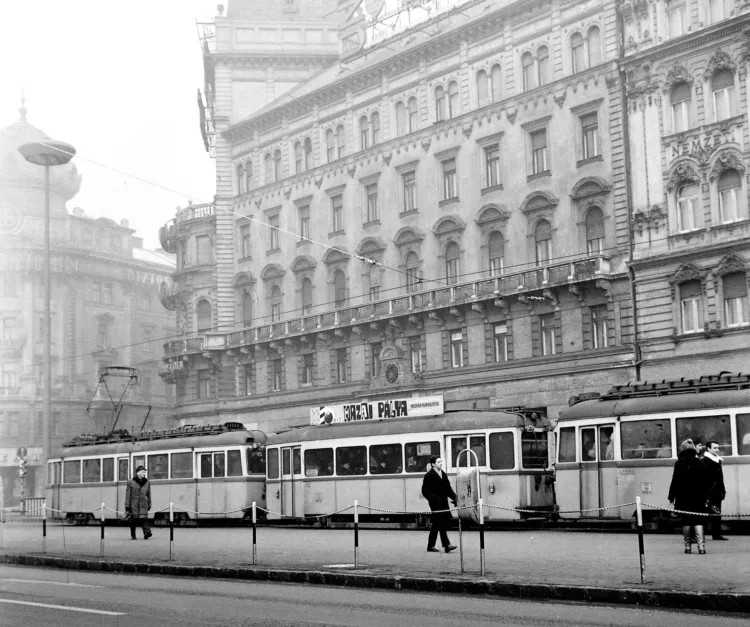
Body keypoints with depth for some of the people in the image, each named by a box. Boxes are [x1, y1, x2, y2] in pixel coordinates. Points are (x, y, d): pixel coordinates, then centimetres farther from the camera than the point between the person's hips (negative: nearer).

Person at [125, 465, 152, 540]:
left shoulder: (147, 483, 11)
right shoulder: (131, 482, 1)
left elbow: (149, 495, 17)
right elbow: (128, 495, 1)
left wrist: (149, 505, 16)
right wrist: (127, 506, -3)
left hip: (143, 505, 1)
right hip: (133, 505, -1)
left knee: (144, 519, -16)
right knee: (133, 520, 6)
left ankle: (147, 532, -28)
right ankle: (133, 536, 17)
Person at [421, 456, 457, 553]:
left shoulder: (443, 474, 15)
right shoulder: (429, 475, -8)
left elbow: (448, 488, 17)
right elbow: (425, 491, -11)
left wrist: (454, 497, 3)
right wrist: (434, 499, -20)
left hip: (443, 502, 8)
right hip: (435, 503, -8)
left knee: (436, 525, 12)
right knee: (441, 524, -12)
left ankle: (431, 546, 19)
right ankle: (447, 545, -15)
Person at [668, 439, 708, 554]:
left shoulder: (679, 463, -5)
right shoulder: (700, 463, 3)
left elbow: (675, 481, -6)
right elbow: (705, 481, 6)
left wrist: (671, 496, 0)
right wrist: (705, 496, 13)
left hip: (684, 497, -2)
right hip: (698, 497, 2)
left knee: (686, 521, 6)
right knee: (698, 521, 2)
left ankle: (688, 546, 7)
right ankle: (701, 545, -12)